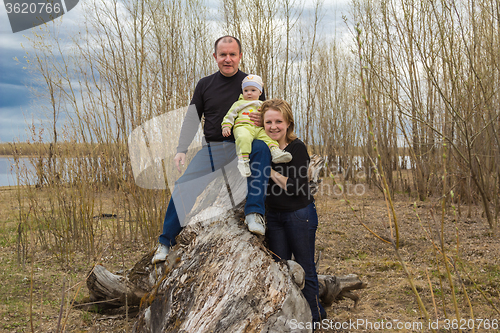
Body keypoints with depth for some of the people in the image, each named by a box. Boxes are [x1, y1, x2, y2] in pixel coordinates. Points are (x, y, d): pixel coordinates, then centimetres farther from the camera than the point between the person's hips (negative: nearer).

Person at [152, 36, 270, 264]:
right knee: (182, 187, -13)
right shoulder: (205, 85, 11)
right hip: (213, 148, 2)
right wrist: (181, 150, -2)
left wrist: (262, 120, -17)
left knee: (261, 148, -35)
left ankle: (254, 213, -36)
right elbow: (192, 118, 9)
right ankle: (165, 241, 1)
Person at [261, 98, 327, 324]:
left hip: (300, 215, -6)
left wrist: (271, 171, -21)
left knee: (304, 269, 5)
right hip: (273, 216, 6)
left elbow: (295, 187, -23)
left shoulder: (297, 148, -15)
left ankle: (314, 317, 21)